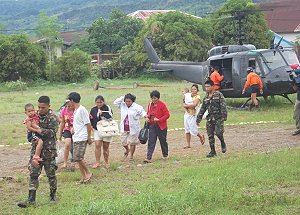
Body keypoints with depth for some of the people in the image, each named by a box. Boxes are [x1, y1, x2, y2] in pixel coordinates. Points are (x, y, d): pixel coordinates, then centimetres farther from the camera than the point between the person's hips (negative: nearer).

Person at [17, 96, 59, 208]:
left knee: (51, 174, 7)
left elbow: (52, 132, -21)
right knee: (33, 173, -1)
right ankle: (31, 199, -1)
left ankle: (53, 196, 24)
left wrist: (39, 130, -25)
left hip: (49, 151, -5)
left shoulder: (53, 118, -9)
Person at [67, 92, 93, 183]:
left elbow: (88, 124, -14)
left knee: (78, 157, -12)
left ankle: (88, 173, 3)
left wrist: (89, 138, -13)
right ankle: (83, 176, 12)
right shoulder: (76, 110, 14)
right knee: (77, 158, 7)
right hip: (76, 138, 9)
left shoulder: (82, 110, -15)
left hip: (81, 138, -9)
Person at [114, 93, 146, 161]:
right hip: (124, 128, 4)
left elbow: (142, 112, -13)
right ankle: (127, 150, 43)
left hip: (133, 128, -4)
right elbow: (115, 102, 2)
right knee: (123, 142, 9)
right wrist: (122, 98, -7)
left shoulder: (137, 107, -10)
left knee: (132, 142, 4)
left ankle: (131, 156, 22)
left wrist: (145, 116, -36)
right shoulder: (122, 105, 3)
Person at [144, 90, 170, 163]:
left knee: (163, 141, 11)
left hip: (161, 126, -4)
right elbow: (148, 113, 21)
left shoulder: (162, 105, -12)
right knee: (151, 142, -4)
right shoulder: (150, 105, 6)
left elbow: (167, 115, -14)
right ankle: (149, 158, -9)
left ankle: (165, 155, 32)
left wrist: (159, 119, -22)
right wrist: (147, 117, -1)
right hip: (152, 125, 4)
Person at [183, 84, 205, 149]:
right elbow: (184, 104, 5)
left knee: (193, 130, -6)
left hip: (193, 115, -6)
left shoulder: (197, 97, -8)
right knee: (187, 130, 7)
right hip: (187, 114, 6)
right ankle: (188, 144, 13)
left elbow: (194, 105, -22)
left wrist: (187, 105, -10)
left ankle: (201, 136, 23)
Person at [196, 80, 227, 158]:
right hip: (210, 119, 6)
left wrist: (224, 116, -20)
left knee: (218, 132, -18)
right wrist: (198, 119, 15)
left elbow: (223, 106, -11)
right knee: (210, 136, 3)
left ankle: (222, 143, 13)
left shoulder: (219, 95, -5)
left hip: (218, 118, -6)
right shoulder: (206, 97, 13)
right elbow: (202, 109, 18)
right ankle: (213, 151, 12)